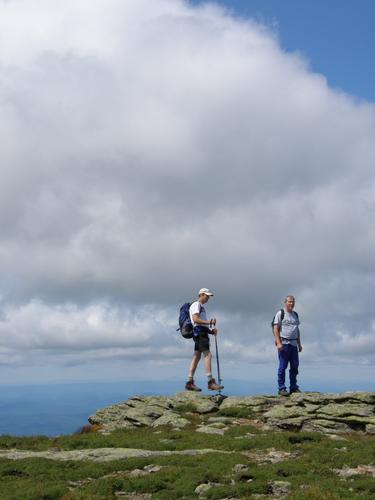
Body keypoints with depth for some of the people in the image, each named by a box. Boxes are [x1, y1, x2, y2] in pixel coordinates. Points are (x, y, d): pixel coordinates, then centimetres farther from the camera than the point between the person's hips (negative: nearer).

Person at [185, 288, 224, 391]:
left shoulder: (202, 307, 28)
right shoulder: (196, 305, -3)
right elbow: (195, 319, -17)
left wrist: (211, 330, 10)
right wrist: (209, 322, -22)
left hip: (202, 333, 10)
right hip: (199, 332, -10)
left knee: (196, 357, 6)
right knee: (208, 355, -16)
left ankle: (190, 383, 5)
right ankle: (210, 382, -22)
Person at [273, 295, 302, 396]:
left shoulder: (295, 315, 18)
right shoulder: (280, 314, -2)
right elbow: (276, 329, -8)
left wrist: (299, 344, 17)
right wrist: (278, 343, -17)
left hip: (293, 344, 6)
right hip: (283, 343, -6)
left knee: (294, 366, 6)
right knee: (282, 366, -5)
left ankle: (293, 387, 14)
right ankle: (281, 388, -1)